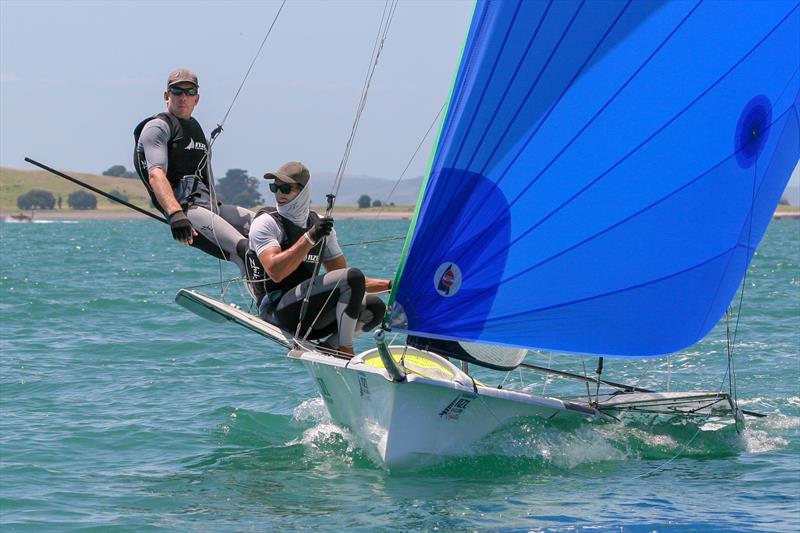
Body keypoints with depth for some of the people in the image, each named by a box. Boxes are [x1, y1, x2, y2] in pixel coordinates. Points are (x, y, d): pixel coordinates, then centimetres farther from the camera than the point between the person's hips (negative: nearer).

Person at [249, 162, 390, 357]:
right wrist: (310, 238, -26)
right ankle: (345, 354, -18)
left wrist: (391, 285, 16)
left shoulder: (319, 223, 18)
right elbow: (276, 272, -20)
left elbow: (343, 280, 22)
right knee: (353, 277, -23)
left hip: (310, 315, 7)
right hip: (277, 310, -7)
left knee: (374, 306, -11)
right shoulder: (265, 223, -1)